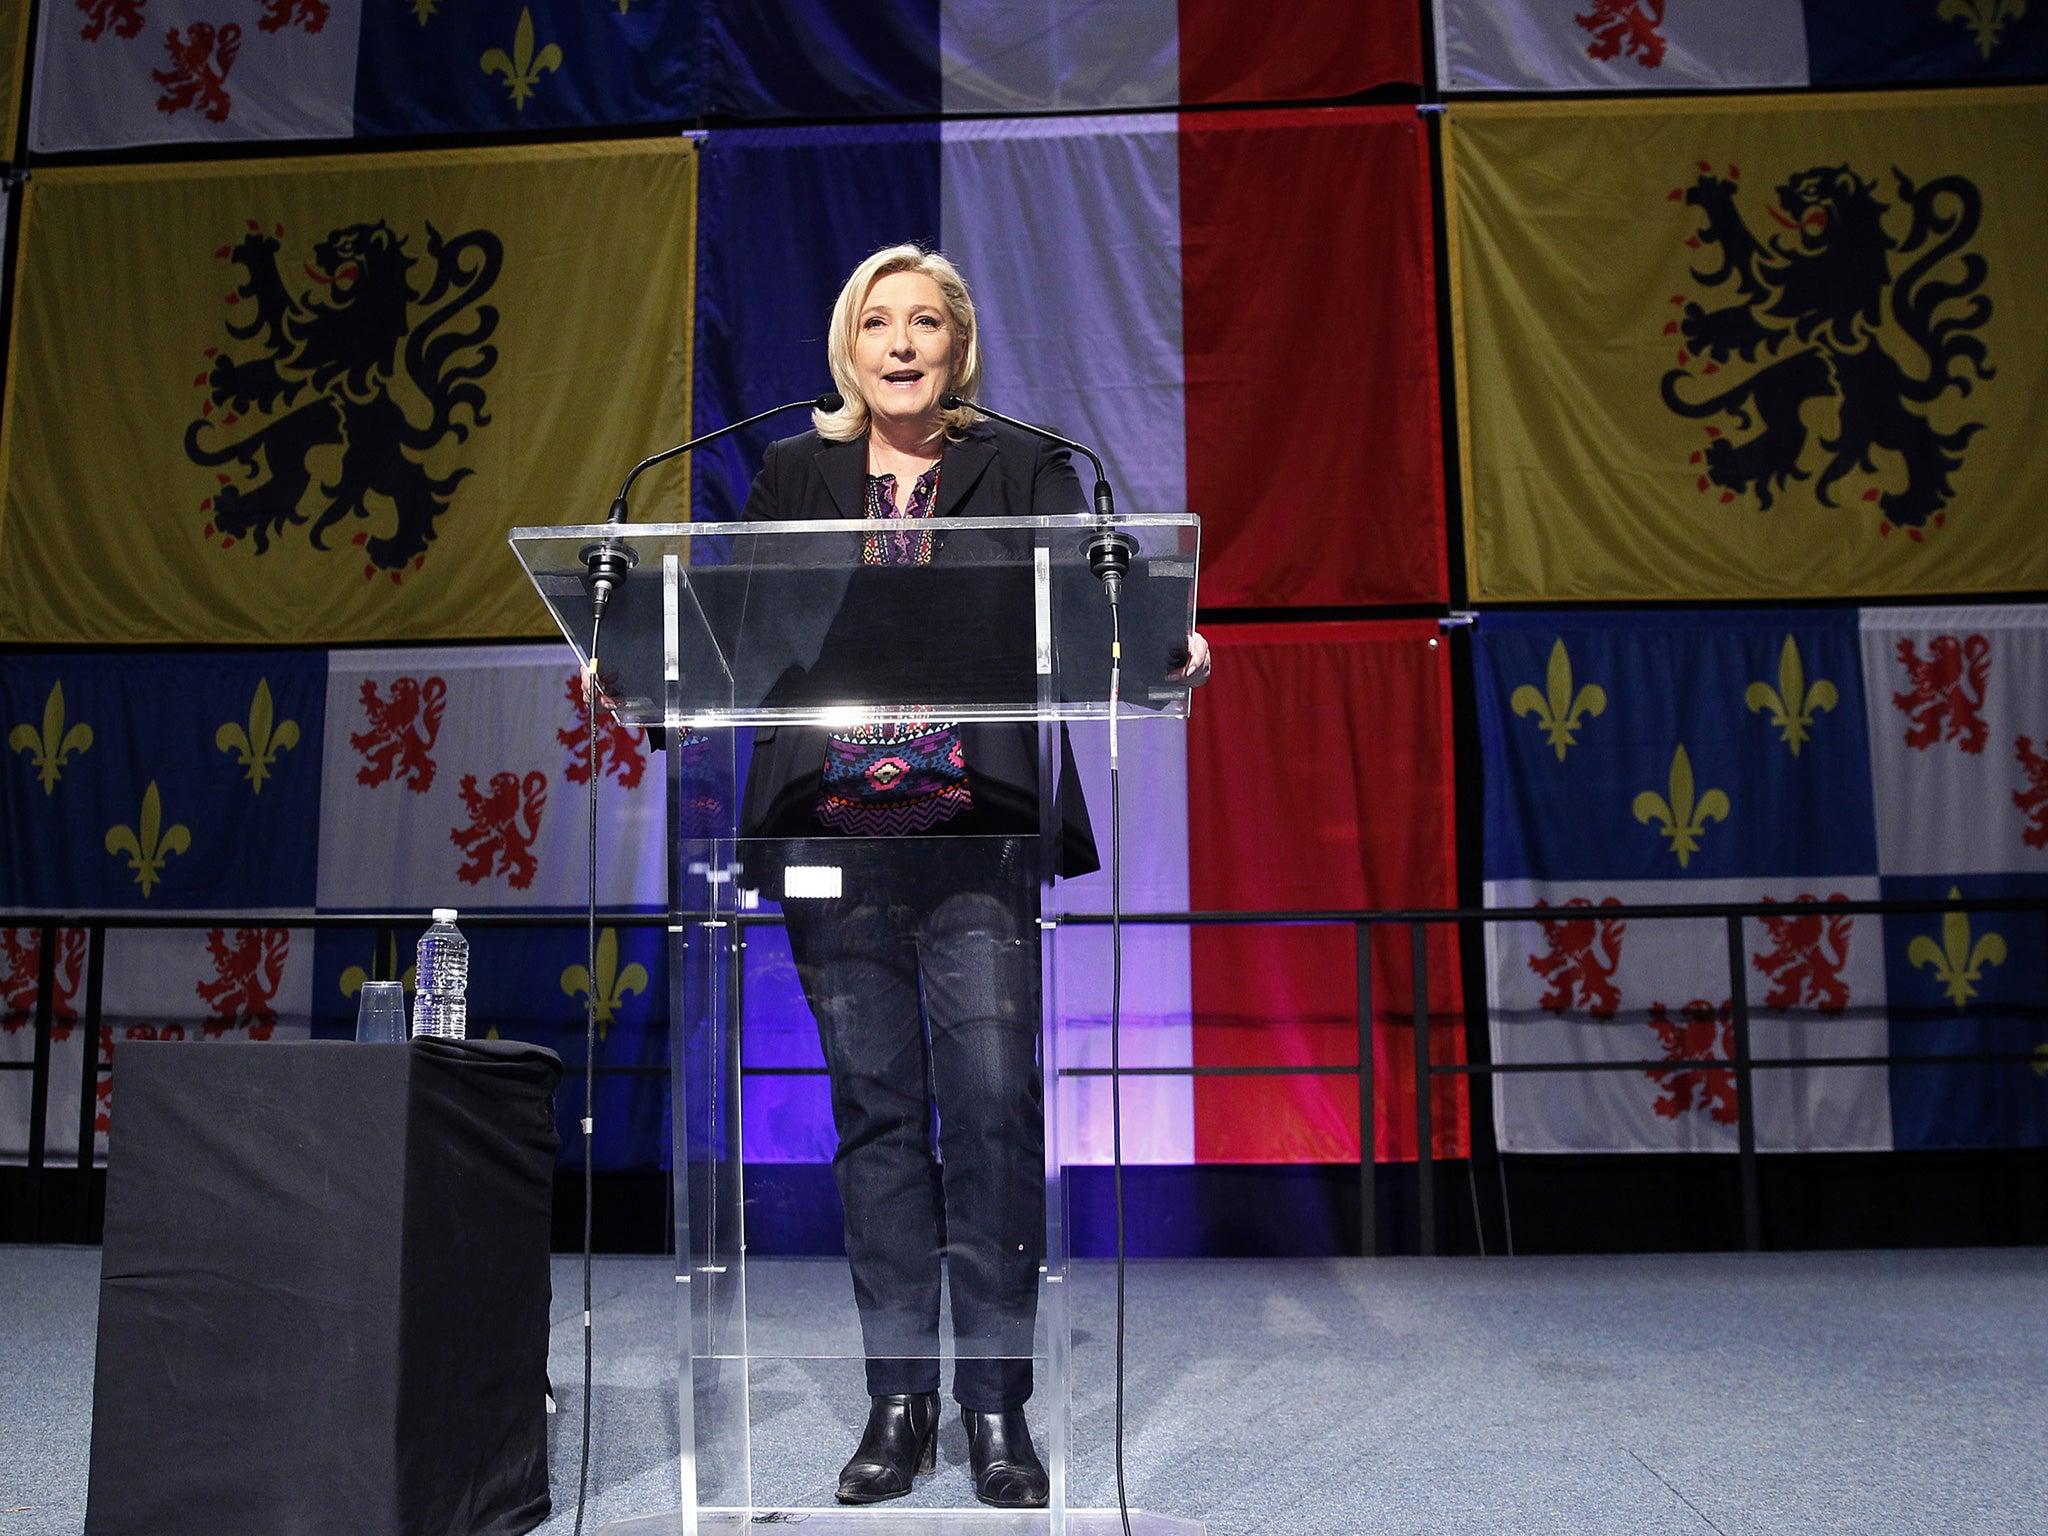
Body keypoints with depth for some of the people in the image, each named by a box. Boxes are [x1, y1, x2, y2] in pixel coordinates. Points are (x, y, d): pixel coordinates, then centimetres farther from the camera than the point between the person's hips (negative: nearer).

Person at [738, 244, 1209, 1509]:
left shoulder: (1022, 466, 10)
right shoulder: (795, 475, 15)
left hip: (978, 833, -1)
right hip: (833, 830, 2)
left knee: (993, 1105, -5)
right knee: (876, 1111, 6)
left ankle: (998, 1403, 9)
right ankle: (901, 1402, 17)